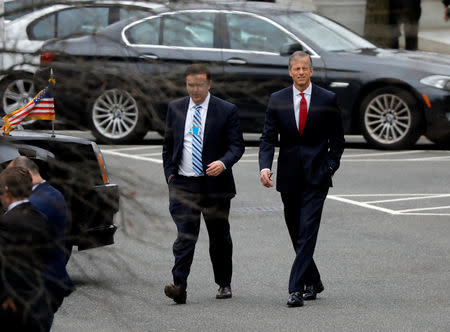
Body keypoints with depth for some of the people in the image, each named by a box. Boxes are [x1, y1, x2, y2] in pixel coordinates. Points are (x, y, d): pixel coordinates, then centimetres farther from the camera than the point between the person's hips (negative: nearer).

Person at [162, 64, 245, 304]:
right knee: (185, 235, -12)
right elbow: (168, 145, 17)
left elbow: (237, 144, -4)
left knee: (220, 238, 11)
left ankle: (224, 284, 26)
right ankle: (179, 286, -21)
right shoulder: (175, 109, 9)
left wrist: (223, 163, -23)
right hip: (182, 183, 1)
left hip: (215, 184, -1)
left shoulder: (226, 111, -1)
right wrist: (169, 173, 6)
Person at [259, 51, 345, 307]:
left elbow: (337, 139, 6)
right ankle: (313, 282, 27)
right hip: (289, 177, 3)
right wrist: (265, 166, -15)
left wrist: (330, 166, -5)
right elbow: (268, 138, 1)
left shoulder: (328, 100, 0)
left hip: (316, 175, -3)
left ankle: (297, 289, -16)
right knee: (296, 234, 11)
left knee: (307, 231, -13)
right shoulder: (277, 100, 4)